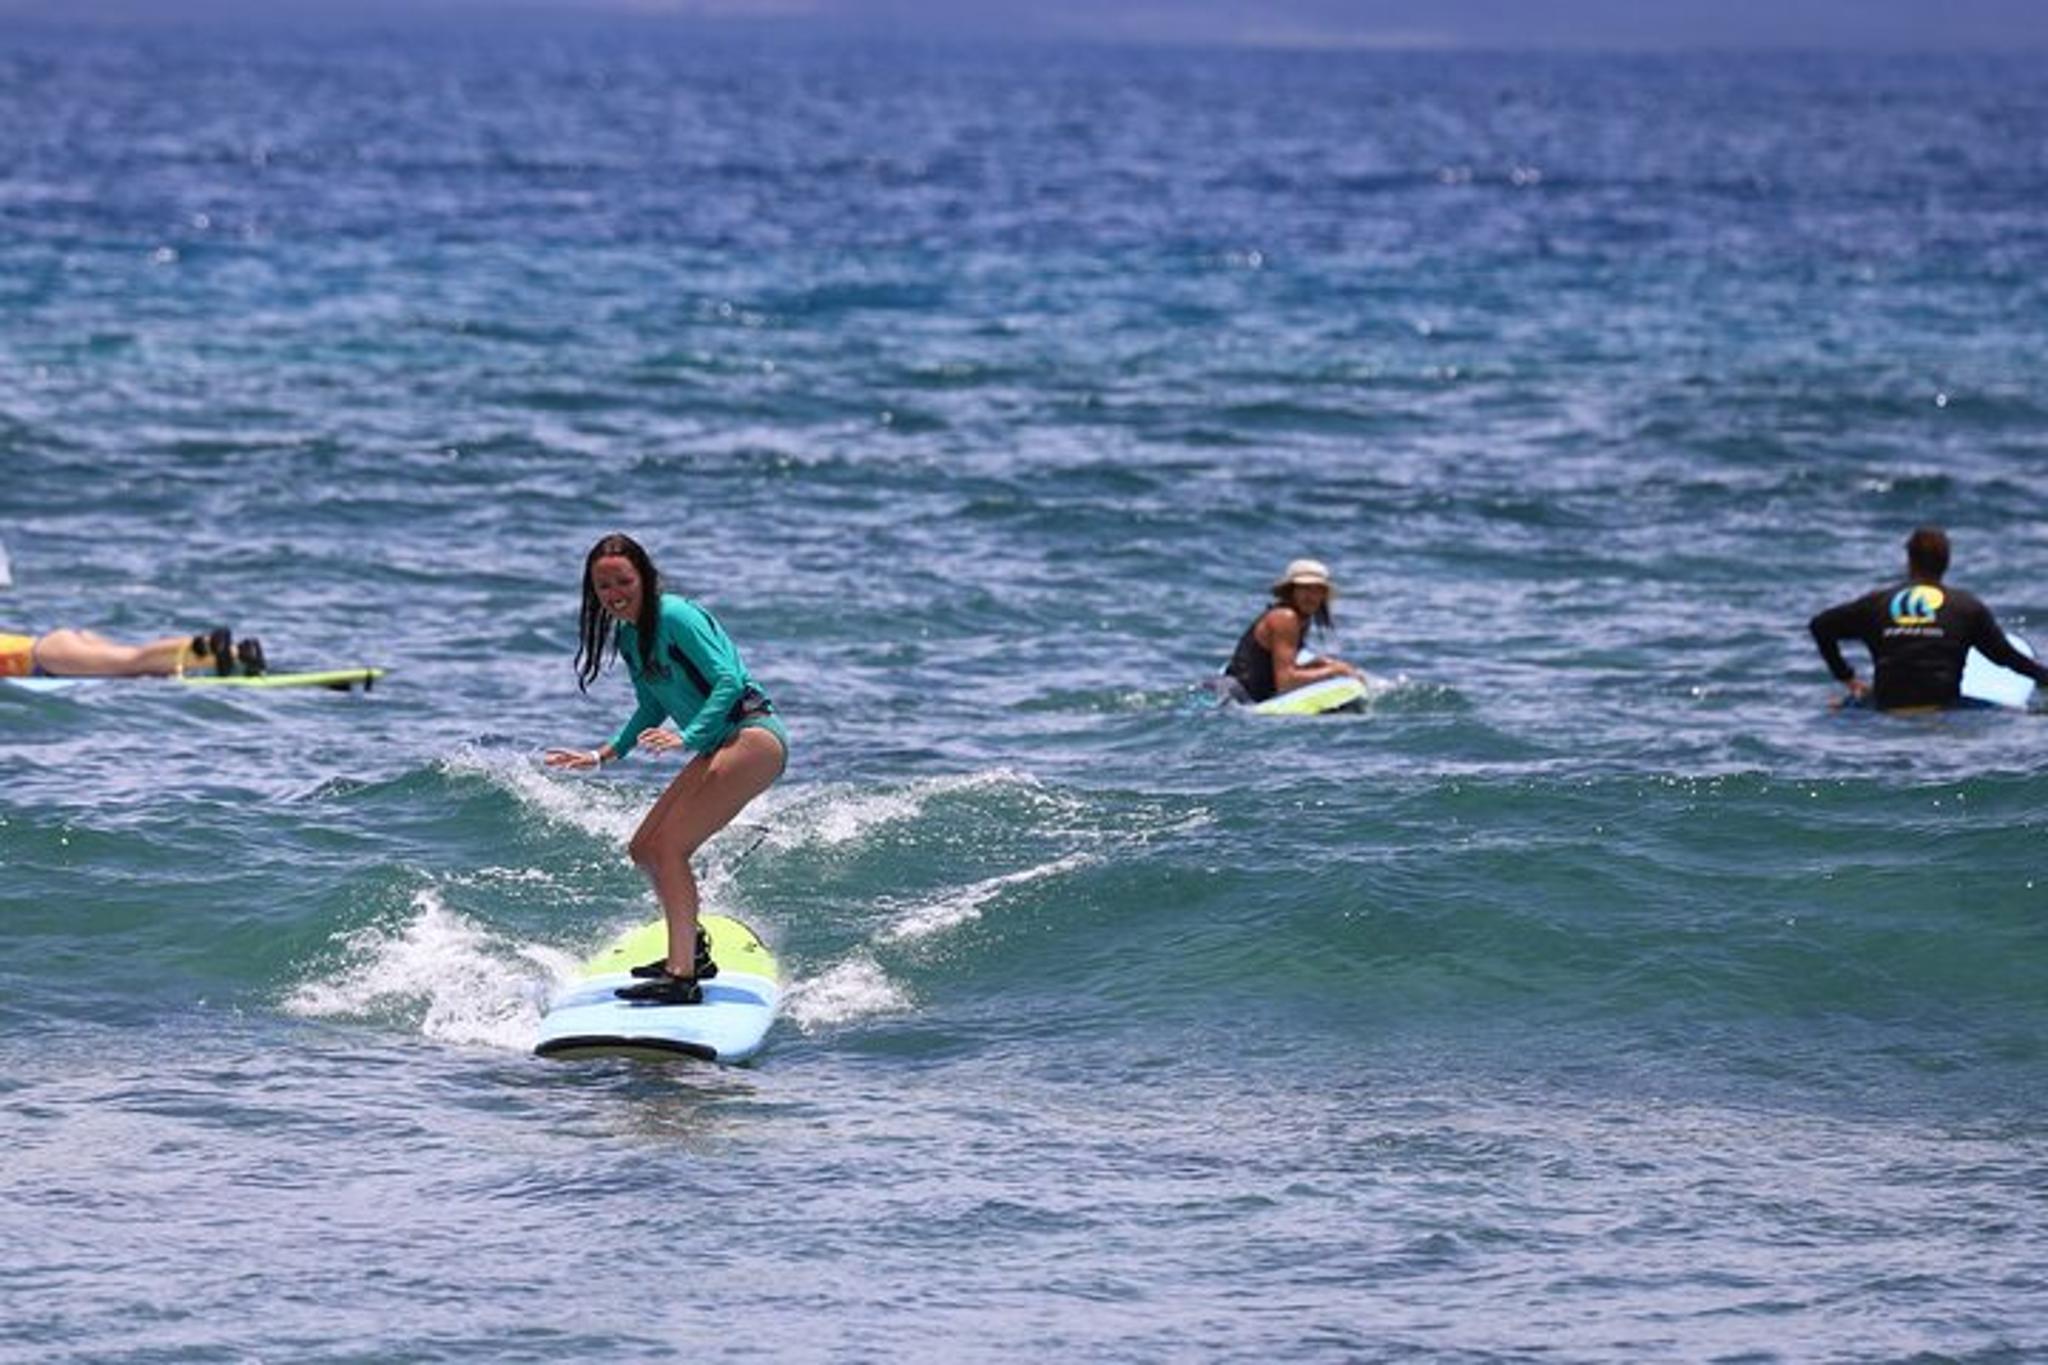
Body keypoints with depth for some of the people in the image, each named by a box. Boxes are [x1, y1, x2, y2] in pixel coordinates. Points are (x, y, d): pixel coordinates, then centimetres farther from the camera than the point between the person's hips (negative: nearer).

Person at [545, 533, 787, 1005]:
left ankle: (682, 977, -22)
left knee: (668, 846, -19)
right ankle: (692, 951, 29)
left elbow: (728, 680, -21)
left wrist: (688, 737, -30)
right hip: (721, 745, 10)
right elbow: (652, 710, 24)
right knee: (644, 849, 13)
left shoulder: (673, 616, -14)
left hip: (753, 734, -10)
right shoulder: (628, 637, 13)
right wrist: (603, 755, 16)